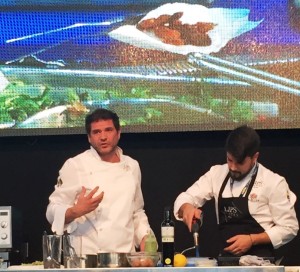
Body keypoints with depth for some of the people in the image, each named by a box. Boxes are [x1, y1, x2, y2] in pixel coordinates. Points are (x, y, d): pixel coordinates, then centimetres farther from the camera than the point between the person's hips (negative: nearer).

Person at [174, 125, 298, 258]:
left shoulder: (274, 182, -6)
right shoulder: (217, 174, 7)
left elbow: (289, 228, -3)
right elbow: (185, 199, 7)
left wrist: (252, 240, -14)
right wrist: (187, 208, -16)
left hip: (259, 259, -4)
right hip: (226, 256, 4)